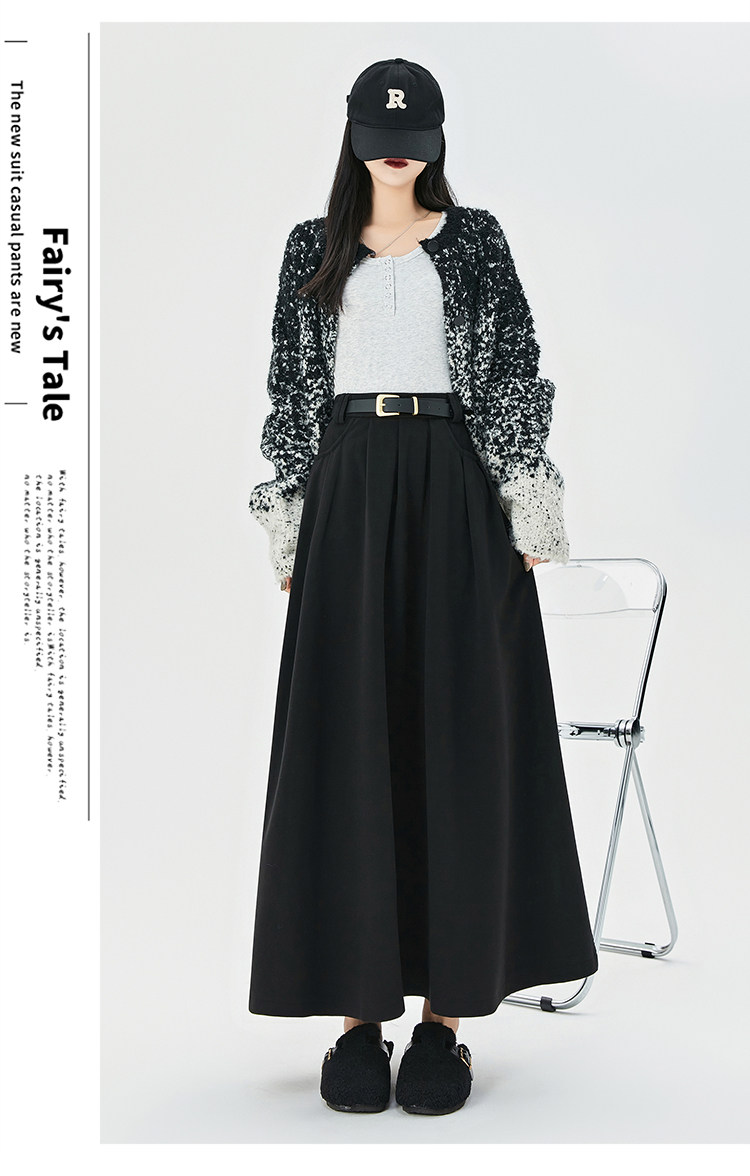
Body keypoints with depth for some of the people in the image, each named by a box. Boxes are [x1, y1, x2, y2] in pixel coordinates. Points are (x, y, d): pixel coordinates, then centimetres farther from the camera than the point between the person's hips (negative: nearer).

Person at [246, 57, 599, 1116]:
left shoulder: (476, 239, 9)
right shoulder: (313, 248, 13)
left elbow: (517, 378, 3)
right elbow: (290, 391, 10)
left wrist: (528, 513, -5)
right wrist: (288, 528, 3)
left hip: (454, 490, -1)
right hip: (347, 490, 1)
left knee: (460, 737, -2)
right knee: (349, 741, -2)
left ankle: (447, 1008, 5)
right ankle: (361, 1007, 4)